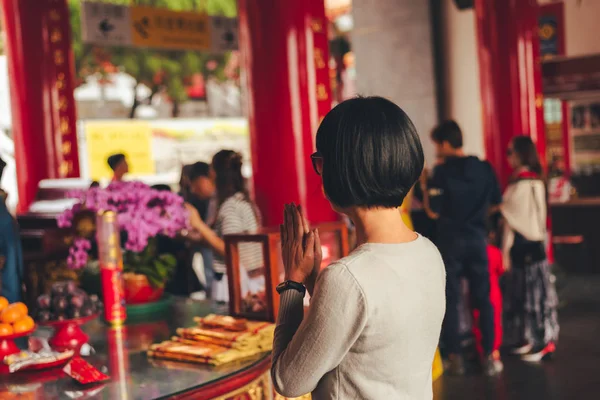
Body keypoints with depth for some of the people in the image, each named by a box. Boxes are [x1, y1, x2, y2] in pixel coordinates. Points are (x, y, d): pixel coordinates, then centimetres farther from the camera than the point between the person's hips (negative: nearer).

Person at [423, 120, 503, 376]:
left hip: (451, 241, -3)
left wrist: (424, 188, 1)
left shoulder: (442, 171, -13)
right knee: (483, 298, 9)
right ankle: (489, 356, 11)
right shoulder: (484, 168, 1)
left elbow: (433, 212, -13)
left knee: (450, 300, 6)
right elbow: (496, 203, 10)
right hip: (477, 239, 3)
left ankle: (455, 357, 10)